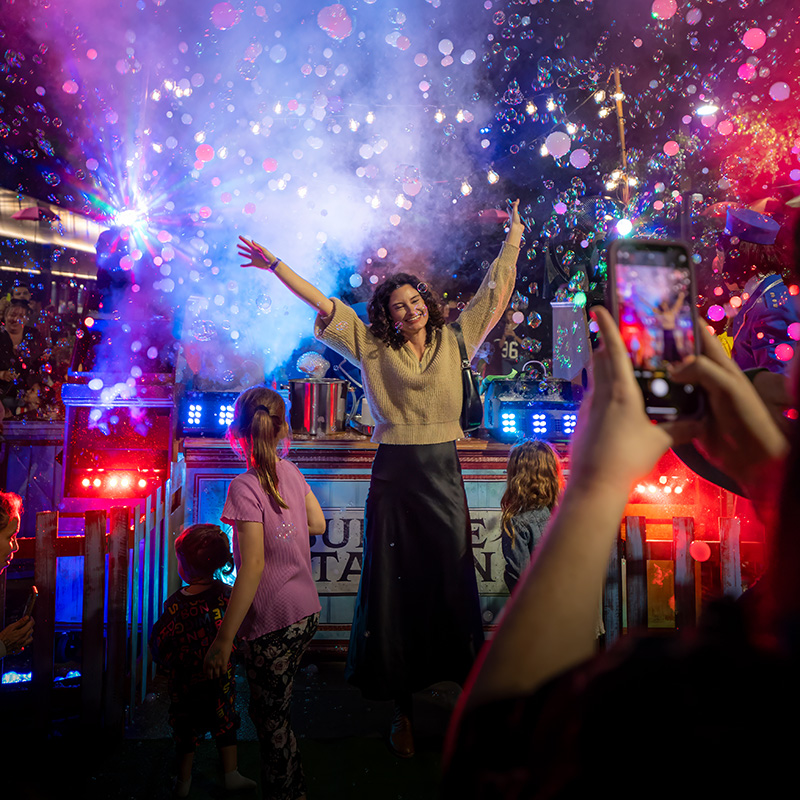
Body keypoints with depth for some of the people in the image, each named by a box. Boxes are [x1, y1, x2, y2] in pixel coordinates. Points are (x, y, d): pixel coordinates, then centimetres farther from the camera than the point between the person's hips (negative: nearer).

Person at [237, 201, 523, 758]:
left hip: (444, 475, 1)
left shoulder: (454, 340, 9)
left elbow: (495, 294, 14)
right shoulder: (374, 348, 6)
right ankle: (402, 709, 17)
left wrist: (514, 238, 19)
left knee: (451, 581, 5)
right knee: (395, 584, 4)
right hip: (394, 477, 0)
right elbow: (324, 303, 6)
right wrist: (276, 266, 7)